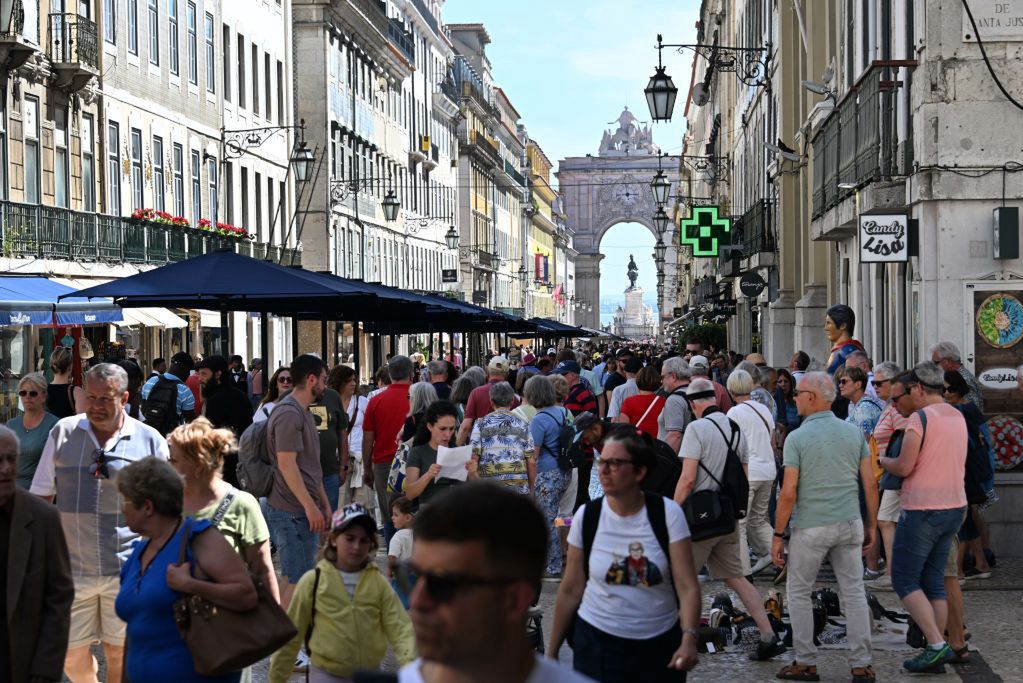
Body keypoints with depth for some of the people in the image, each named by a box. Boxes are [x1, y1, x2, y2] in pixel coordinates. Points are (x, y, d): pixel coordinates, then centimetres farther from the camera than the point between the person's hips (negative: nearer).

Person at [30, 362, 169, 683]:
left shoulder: (149, 440, -1)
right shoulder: (63, 432, 4)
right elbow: (40, 497, 10)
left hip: (126, 570, -2)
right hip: (71, 569, 2)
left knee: (119, 654, 8)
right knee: (70, 656, 10)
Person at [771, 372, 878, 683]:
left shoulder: (797, 438, -10)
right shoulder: (854, 433, 4)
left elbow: (788, 493, -12)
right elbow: (870, 485, 5)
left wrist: (778, 535, -4)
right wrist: (871, 525, 15)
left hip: (810, 527, -4)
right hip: (849, 524, 4)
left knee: (798, 593, 11)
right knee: (854, 593, 9)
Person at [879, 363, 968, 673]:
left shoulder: (920, 418, -14)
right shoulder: (957, 417, 12)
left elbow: (904, 467, -18)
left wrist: (882, 460, 1)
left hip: (922, 510, -8)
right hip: (954, 507, 8)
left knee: (904, 580, 0)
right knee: (934, 581, 12)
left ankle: (937, 645, -9)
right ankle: (936, 654, 12)